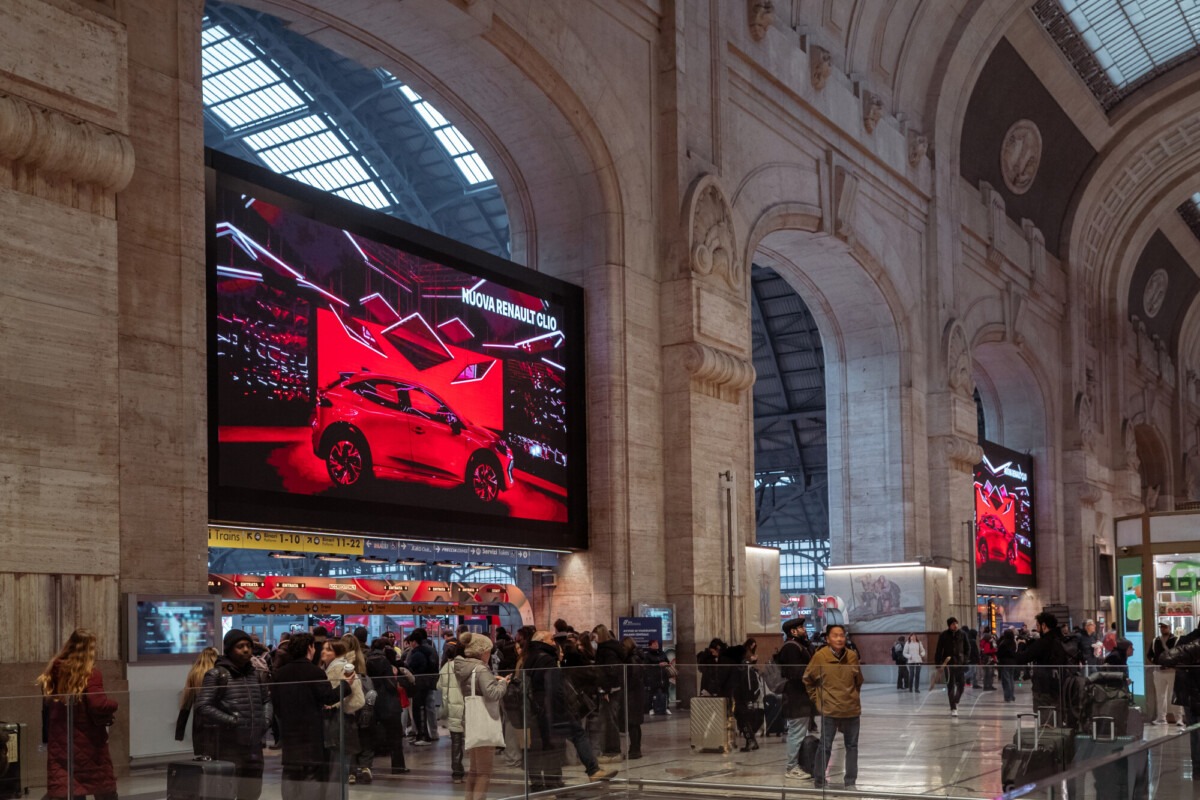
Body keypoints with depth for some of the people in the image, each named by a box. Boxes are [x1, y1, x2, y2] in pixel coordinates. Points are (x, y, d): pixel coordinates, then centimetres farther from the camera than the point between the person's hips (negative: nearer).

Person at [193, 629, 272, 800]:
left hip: (253, 744, 6)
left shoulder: (254, 674, 13)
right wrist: (230, 720, -16)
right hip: (225, 746, -6)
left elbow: (266, 699, 25)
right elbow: (203, 706, -12)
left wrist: (266, 720, 7)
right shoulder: (217, 674, -6)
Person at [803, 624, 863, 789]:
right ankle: (819, 781, 13)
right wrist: (817, 700, 2)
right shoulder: (820, 656, -10)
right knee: (825, 746, 1)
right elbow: (808, 680, 2)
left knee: (852, 746, 10)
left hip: (852, 709, 3)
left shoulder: (852, 656, -1)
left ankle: (850, 782, 20)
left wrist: (853, 697, 13)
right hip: (829, 709, -3)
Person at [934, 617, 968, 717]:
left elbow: (967, 648, 10)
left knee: (961, 685, 5)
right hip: (949, 663, -2)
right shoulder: (943, 635, -3)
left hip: (961, 663, 2)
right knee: (951, 686, -2)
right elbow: (939, 650, 0)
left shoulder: (962, 634, 3)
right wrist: (937, 663, -3)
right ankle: (953, 708, 3)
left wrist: (965, 659, -2)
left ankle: (955, 702, 33)